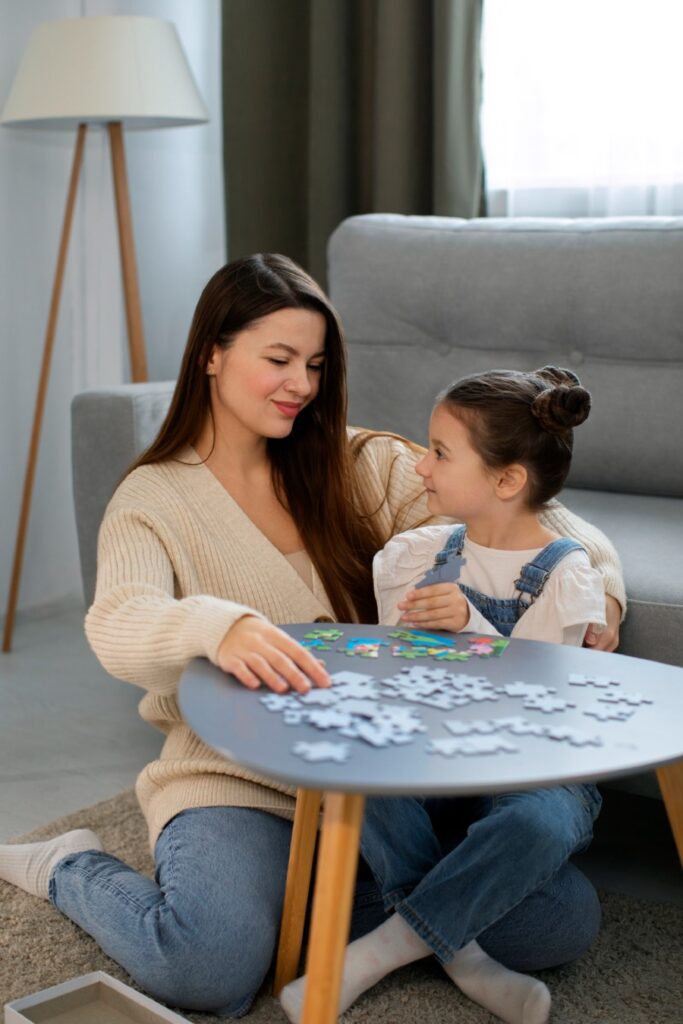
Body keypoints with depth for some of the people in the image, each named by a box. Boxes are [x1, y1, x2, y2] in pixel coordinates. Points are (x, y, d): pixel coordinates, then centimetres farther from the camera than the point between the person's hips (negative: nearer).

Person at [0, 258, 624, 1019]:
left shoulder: (361, 465, 10)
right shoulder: (152, 498, 0)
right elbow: (117, 626, -20)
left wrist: (595, 575, -10)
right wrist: (219, 627, -42)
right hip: (234, 775, -3)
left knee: (564, 912, -16)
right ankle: (71, 867, 4)